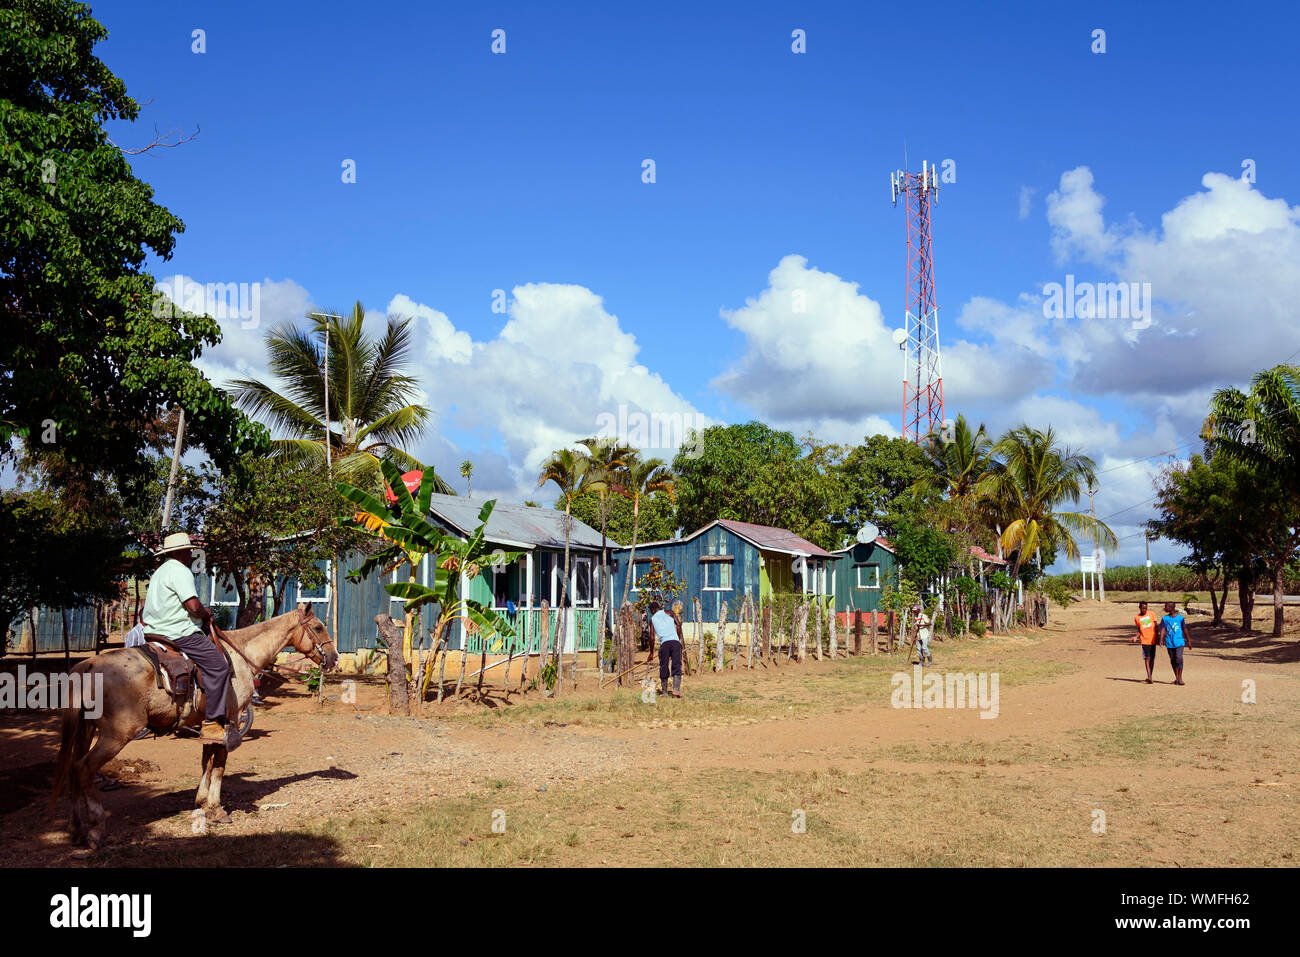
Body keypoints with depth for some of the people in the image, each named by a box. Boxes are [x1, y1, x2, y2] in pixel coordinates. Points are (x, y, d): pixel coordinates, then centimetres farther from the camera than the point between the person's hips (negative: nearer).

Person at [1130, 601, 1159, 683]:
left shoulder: (1151, 614, 3)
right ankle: (1149, 677, -18)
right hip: (1145, 640, -1)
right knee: (1147, 658, -10)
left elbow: (1156, 626, 7)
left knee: (1152, 659, 8)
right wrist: (1136, 637, -6)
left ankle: (1150, 677, 20)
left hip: (1153, 640, 1)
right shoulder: (1136, 617, 4)